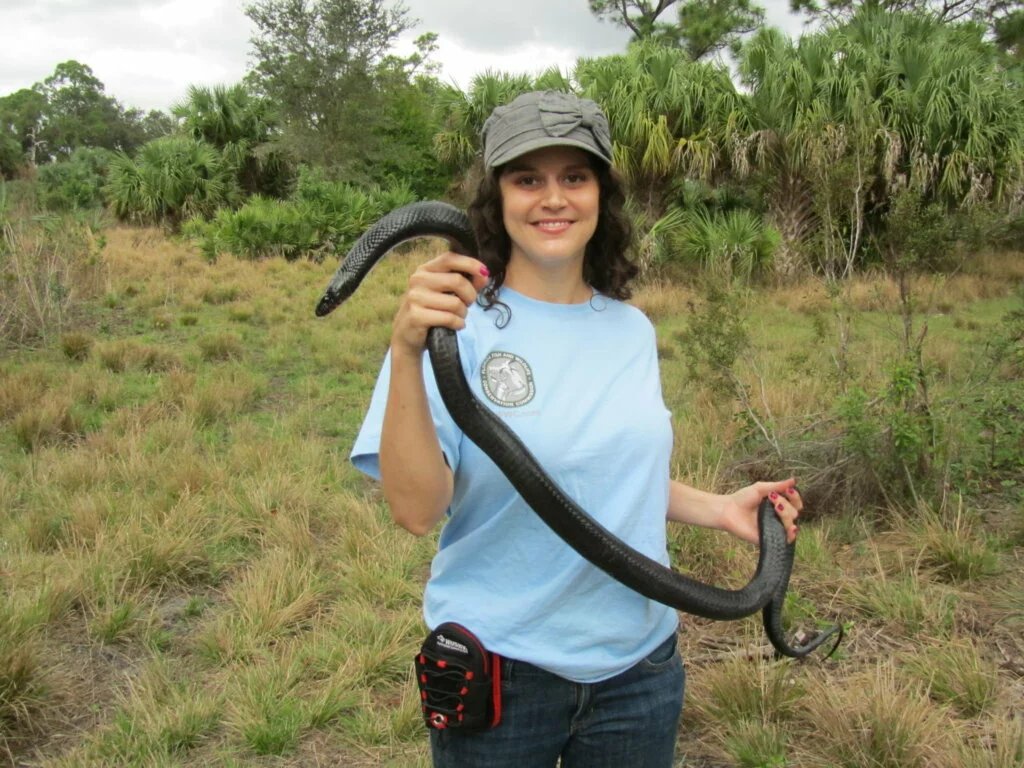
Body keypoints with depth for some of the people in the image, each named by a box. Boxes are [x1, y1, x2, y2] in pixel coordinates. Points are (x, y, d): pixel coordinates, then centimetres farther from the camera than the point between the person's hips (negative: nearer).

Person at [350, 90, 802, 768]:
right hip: (501, 674, -4)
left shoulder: (632, 329, 2)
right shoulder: (456, 325, -13)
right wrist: (408, 354, -34)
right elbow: (417, 508, -24)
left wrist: (718, 508, 4)